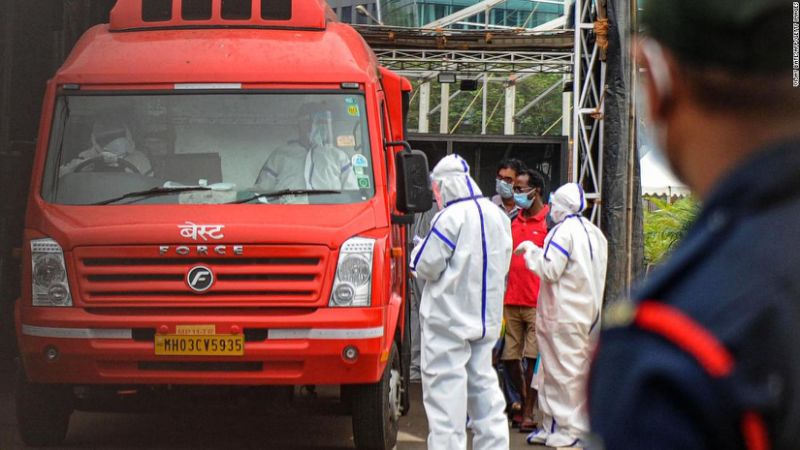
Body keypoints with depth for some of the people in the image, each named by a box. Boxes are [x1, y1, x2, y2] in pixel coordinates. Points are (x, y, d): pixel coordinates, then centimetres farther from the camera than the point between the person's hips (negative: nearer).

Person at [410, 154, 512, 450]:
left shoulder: (452, 217, -17)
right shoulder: (497, 215, 7)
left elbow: (426, 267, -14)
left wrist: (419, 249, 6)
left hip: (448, 317, -7)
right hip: (486, 318, 7)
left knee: (446, 384, -4)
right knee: (483, 382, 14)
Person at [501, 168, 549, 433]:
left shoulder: (550, 221, -4)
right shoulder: (514, 222, 14)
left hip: (537, 302, -6)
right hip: (511, 301, 6)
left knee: (533, 358, -3)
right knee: (509, 357, 6)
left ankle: (528, 412, 4)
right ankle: (524, 402, 20)